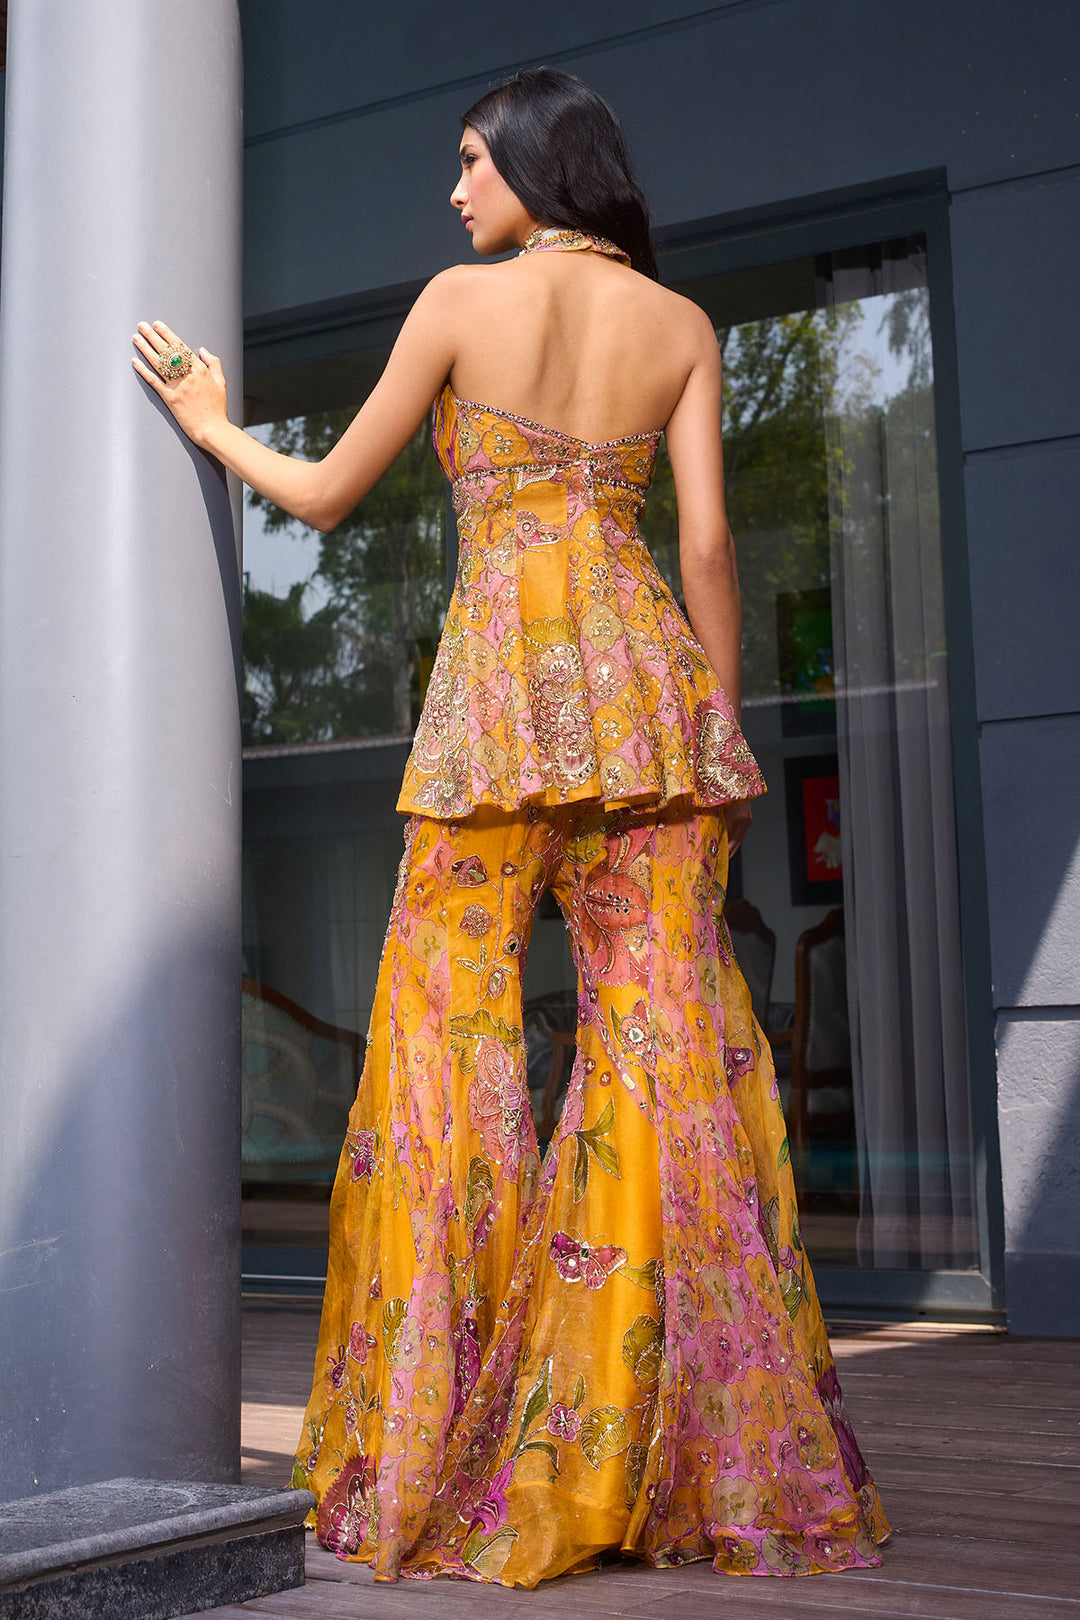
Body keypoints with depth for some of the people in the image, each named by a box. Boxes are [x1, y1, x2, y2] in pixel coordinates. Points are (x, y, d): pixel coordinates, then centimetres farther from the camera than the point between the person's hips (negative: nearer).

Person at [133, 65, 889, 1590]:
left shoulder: (460, 299, 4)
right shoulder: (683, 324, 12)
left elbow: (326, 495, 8)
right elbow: (707, 544, 4)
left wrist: (212, 422, 25)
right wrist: (716, 732, 10)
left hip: (503, 681, -3)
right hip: (646, 677, 3)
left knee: (452, 1037, 1)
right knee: (671, 1037, 1)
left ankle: (450, 1469, 2)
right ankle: (735, 1468, 3)